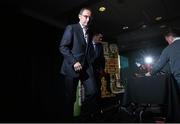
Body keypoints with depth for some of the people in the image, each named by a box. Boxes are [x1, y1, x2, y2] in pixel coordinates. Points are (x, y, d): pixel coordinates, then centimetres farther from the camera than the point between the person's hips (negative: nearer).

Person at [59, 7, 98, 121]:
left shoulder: (90, 33, 20)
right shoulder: (71, 28, 2)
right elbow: (63, 47, -8)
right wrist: (74, 62, -16)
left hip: (87, 67, 5)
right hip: (72, 67, -5)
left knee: (92, 92, -5)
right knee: (70, 97, 2)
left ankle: (85, 115, 15)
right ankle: (69, 117, 24)